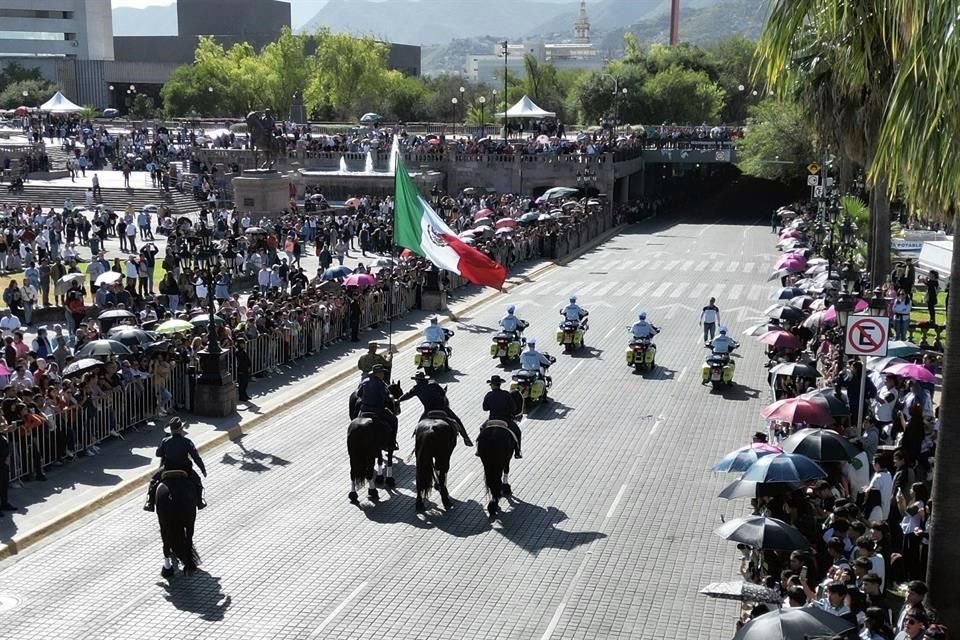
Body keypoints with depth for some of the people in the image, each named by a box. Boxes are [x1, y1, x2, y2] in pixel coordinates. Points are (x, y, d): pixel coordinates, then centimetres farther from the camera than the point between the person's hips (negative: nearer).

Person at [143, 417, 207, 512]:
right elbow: (196, 457, -11)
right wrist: (203, 469, -1)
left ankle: (150, 503, 15)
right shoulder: (187, 442, -13)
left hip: (167, 470, 0)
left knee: (153, 480, 24)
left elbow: (158, 454, 4)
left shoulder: (165, 441, -10)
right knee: (196, 480, 28)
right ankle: (200, 502, 29)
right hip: (184, 470, 0)